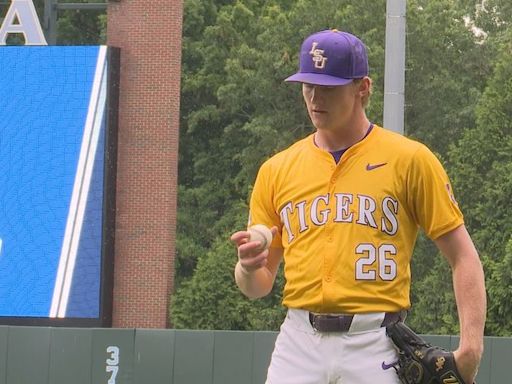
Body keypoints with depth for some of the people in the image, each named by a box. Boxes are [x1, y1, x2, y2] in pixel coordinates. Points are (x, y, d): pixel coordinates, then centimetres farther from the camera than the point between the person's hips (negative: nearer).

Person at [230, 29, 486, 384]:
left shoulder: (410, 160, 2)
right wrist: (249, 267, -9)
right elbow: (258, 285, 16)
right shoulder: (277, 170, 12)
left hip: (376, 346, -3)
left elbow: (463, 256, 0)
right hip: (299, 341, 3)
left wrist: (471, 346, -13)